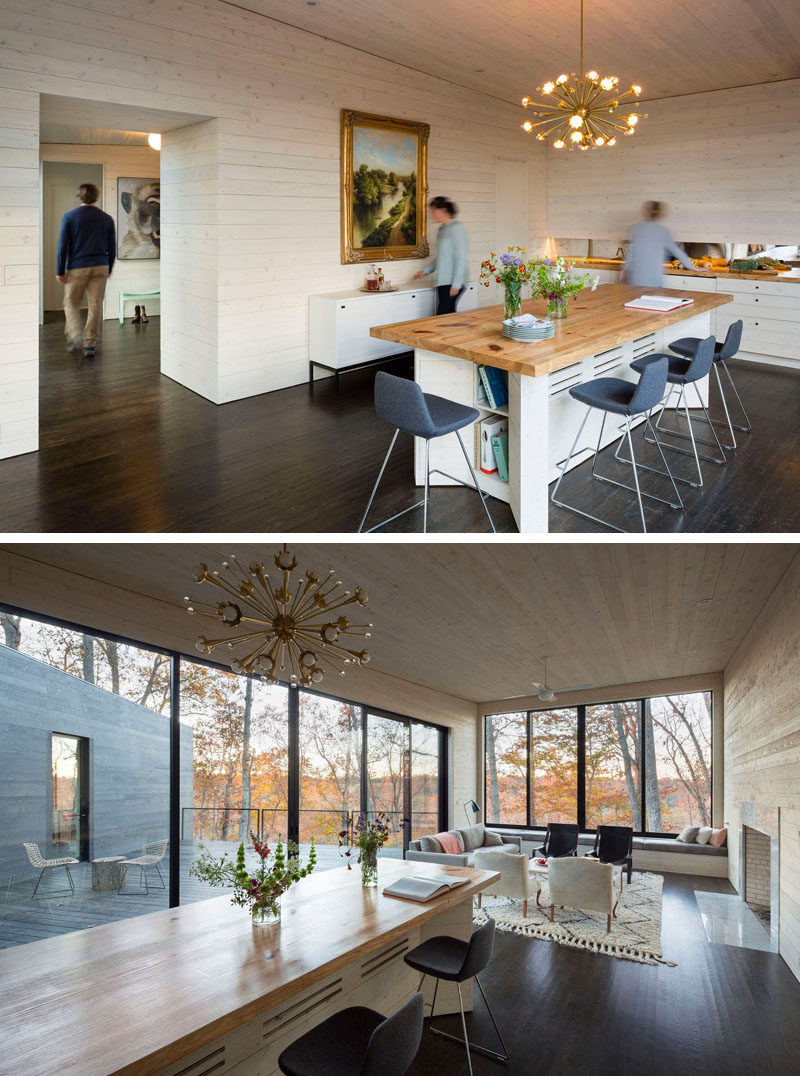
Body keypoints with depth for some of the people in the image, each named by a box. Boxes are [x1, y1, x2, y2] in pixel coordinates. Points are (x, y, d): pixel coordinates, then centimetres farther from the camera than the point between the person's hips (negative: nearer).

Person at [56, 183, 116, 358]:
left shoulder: (69, 217, -2)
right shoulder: (107, 219, 3)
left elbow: (63, 246, -5)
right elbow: (112, 248, 6)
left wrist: (60, 271, 1)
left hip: (77, 268, -1)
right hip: (100, 267, 2)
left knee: (71, 303, 11)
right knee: (95, 305, 5)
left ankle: (75, 334, -11)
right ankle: (89, 345, 6)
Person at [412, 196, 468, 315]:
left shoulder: (456, 228, -10)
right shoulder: (441, 229, 15)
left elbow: (461, 258, -14)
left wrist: (456, 284, -18)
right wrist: (426, 271, 22)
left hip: (453, 282, -8)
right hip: (443, 281, 8)